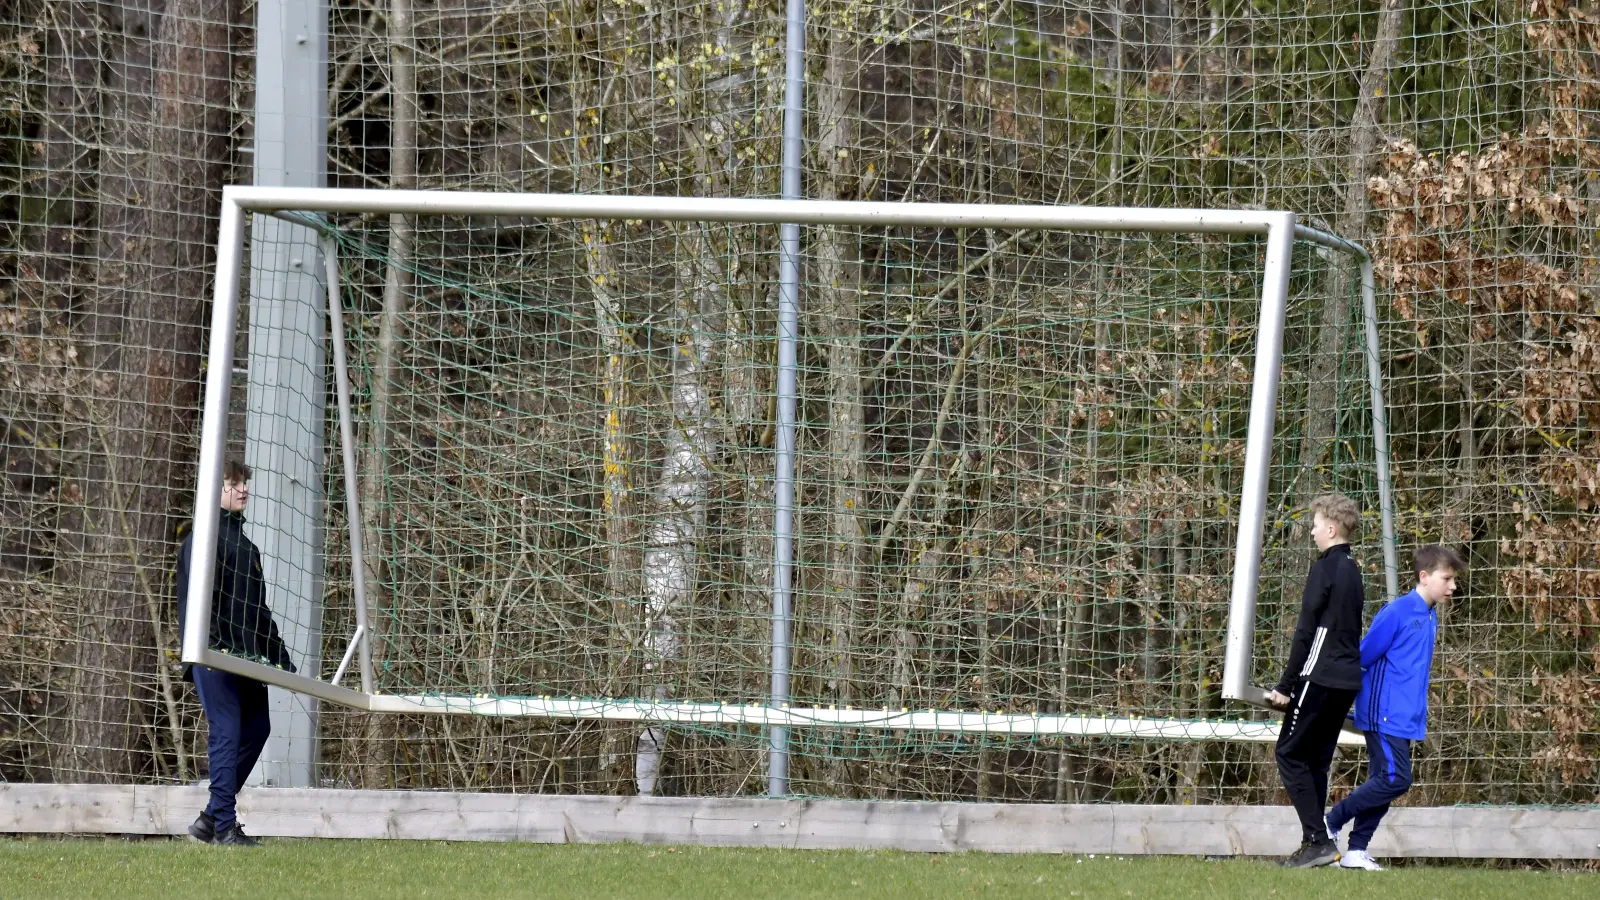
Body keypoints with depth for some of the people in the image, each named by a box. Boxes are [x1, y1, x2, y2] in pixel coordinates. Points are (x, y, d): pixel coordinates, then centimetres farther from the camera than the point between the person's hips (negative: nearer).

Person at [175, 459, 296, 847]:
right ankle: (224, 826, -8)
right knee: (227, 734, -10)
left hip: (245, 655, 9)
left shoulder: (244, 542, 24)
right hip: (215, 655, -9)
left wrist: (278, 655, 28)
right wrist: (211, 643, -26)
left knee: (256, 728, 7)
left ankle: (211, 819, 13)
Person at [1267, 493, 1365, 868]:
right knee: (1316, 759, 12)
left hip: (1320, 678, -8)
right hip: (1348, 680, 8)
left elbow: (1306, 633, -13)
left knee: (1290, 754, -5)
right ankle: (1316, 844, 9)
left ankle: (1317, 840, -13)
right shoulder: (1353, 570, 16)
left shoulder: (1324, 569, -11)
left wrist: (1286, 686, -9)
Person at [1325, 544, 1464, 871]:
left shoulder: (1430, 617, 11)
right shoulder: (1398, 612, -15)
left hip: (1407, 718, 8)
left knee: (1383, 783, 7)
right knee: (1396, 779, -14)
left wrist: (1420, 713, 16)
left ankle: (1356, 852, 11)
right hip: (1385, 714, -8)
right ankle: (1331, 822, -1)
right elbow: (1363, 657, -10)